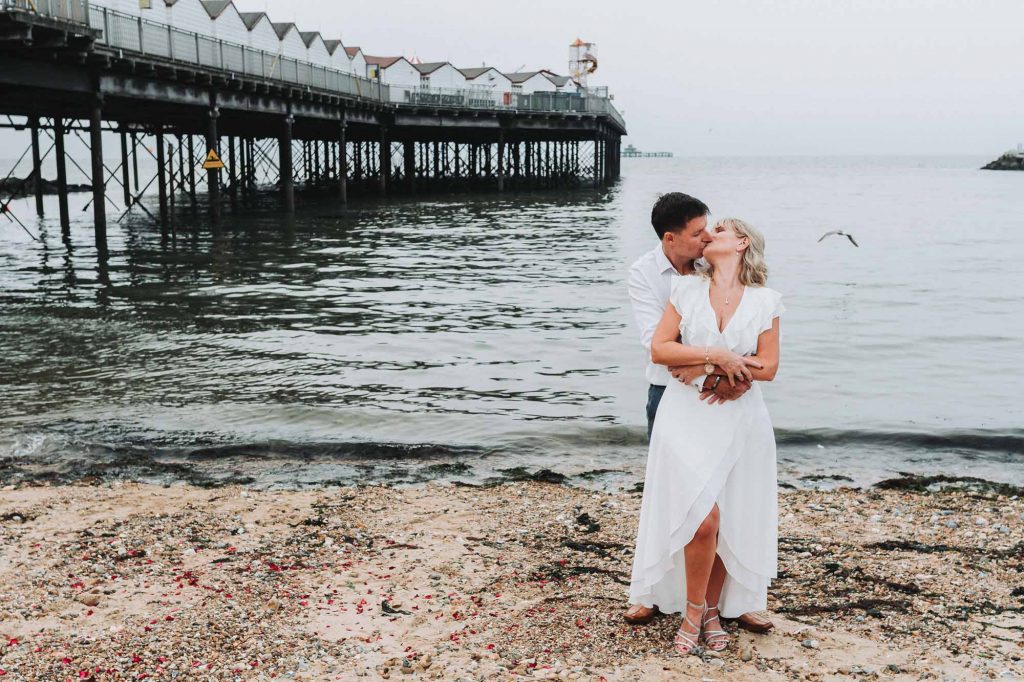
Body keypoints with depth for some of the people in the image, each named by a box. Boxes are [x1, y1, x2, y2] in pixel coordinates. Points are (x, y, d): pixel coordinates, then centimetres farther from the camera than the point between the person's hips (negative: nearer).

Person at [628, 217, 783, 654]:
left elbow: (767, 368, -2)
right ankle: (692, 612, 7)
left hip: (739, 422, 1)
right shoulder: (686, 290, 4)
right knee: (703, 518, -13)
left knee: (732, 525, 4)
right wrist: (715, 356, -15)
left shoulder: (764, 301, 3)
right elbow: (659, 349, -4)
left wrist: (698, 363, -10)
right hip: (687, 418, -1)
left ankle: (713, 610, 23)